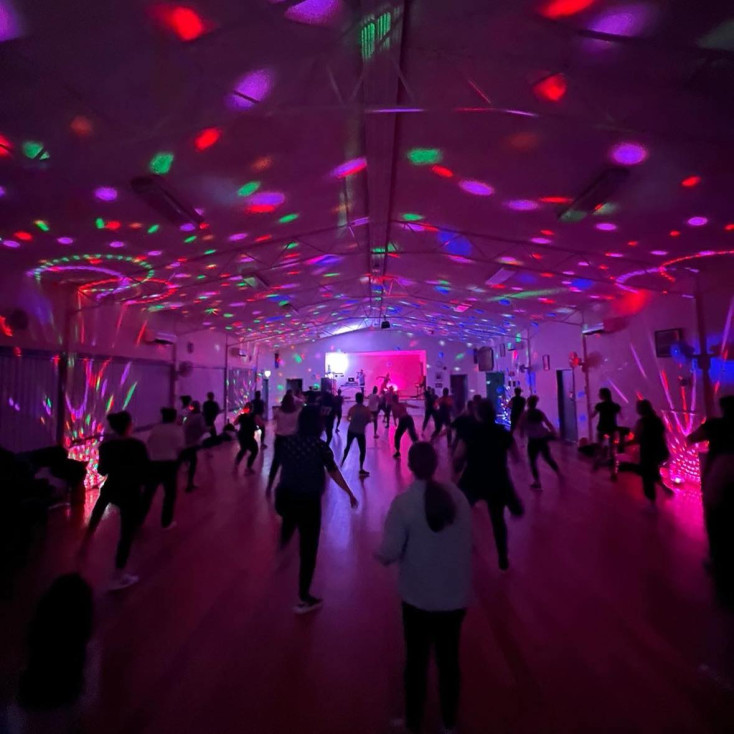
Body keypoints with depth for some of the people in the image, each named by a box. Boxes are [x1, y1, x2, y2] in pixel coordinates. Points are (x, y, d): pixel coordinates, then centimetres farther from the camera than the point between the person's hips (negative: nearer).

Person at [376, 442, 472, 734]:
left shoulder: (403, 502, -22)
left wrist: (378, 553, 2)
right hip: (455, 595, 3)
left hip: (418, 597, -3)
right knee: (449, 659, 23)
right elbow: (468, 541, 3)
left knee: (417, 659, 20)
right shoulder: (457, 495, -9)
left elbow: (390, 553, -19)